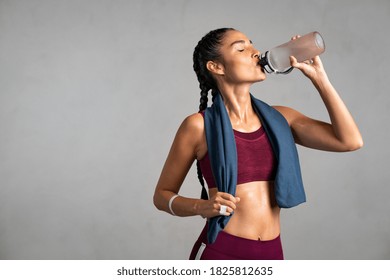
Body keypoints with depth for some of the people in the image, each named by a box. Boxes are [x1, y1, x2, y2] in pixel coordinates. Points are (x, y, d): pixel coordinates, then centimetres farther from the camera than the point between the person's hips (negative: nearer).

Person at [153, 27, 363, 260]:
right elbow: (162, 195, -1)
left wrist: (317, 75, -5)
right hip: (220, 254, -4)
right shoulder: (199, 125, -8)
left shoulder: (280, 118, 3)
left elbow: (350, 141, -6)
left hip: (272, 254, 5)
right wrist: (203, 207, -20)